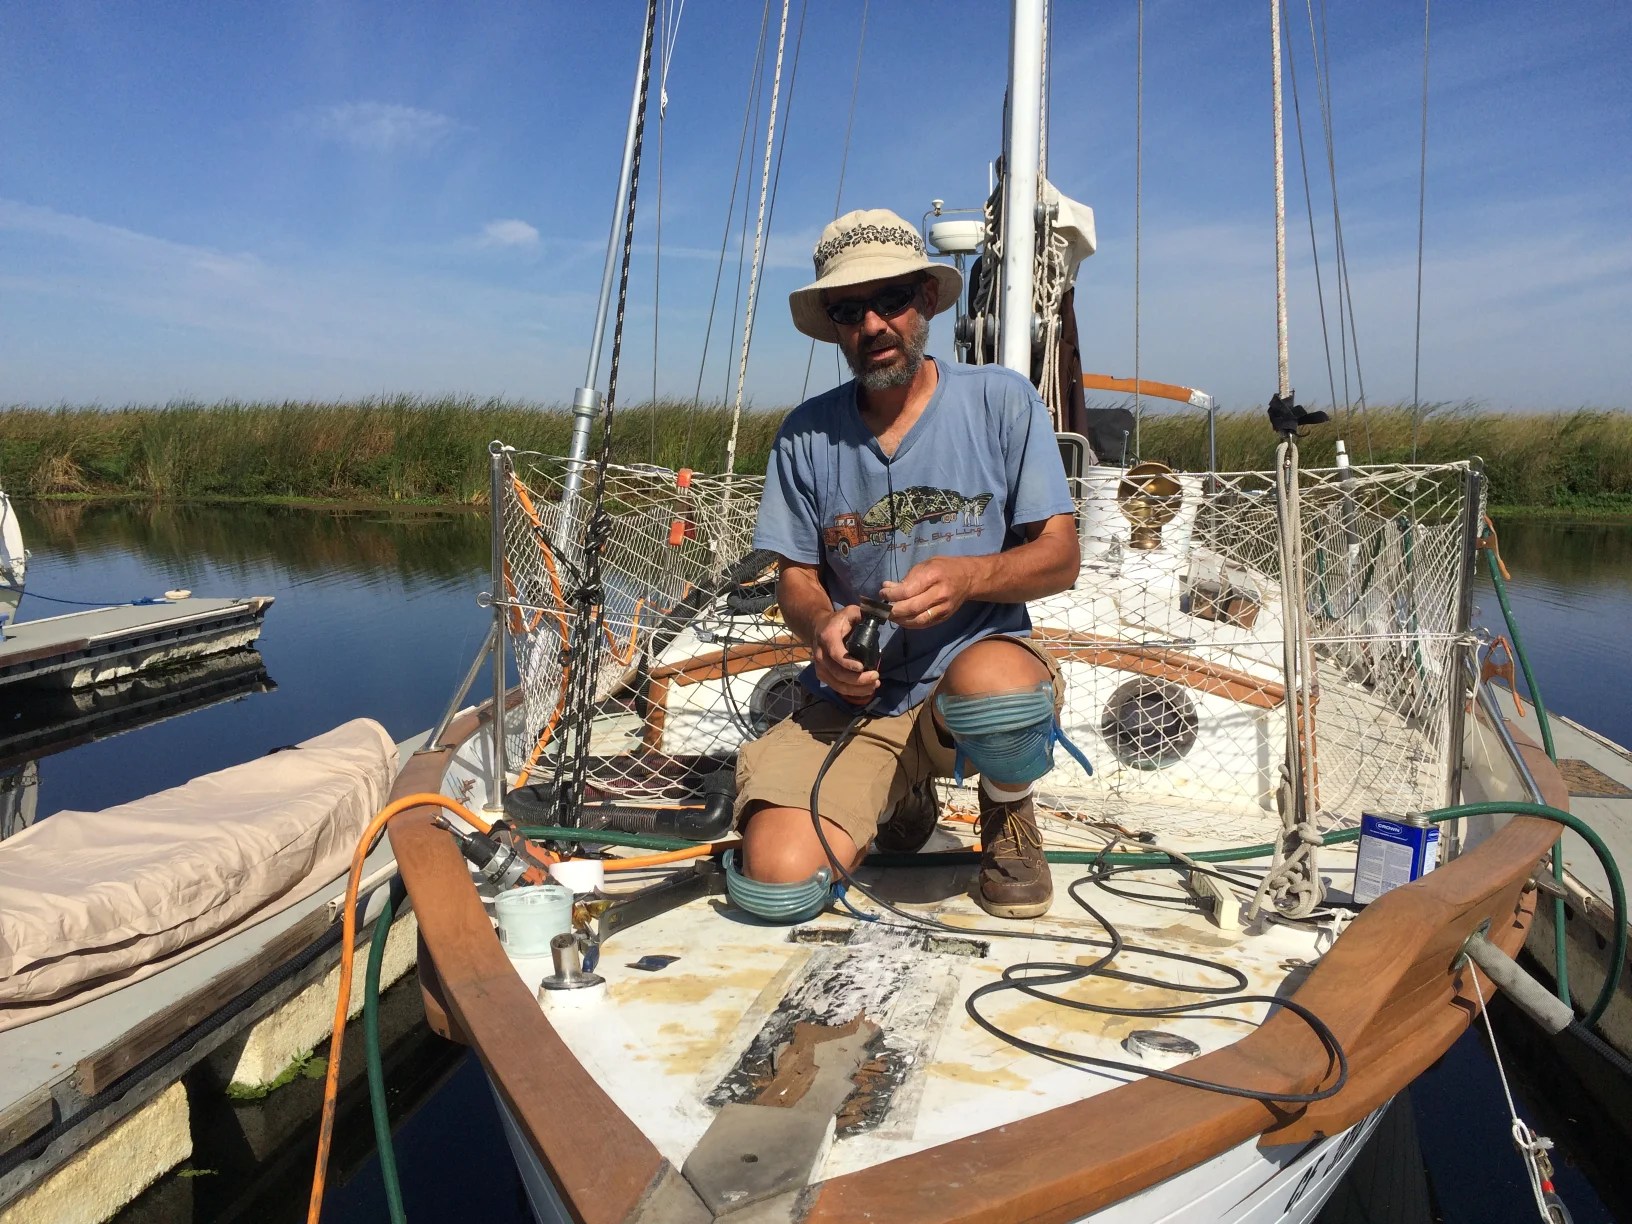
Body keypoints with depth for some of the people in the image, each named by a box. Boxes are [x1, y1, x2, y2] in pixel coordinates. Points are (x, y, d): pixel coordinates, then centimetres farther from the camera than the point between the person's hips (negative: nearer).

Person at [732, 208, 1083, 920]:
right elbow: (796, 576, 9)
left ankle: (1009, 814, -1)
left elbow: (1059, 557, -4)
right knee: (776, 874, -19)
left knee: (990, 684, -40)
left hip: (980, 657, -2)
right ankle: (899, 795, 17)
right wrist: (822, 627, -15)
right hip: (855, 701, 3)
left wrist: (966, 577, -24)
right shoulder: (806, 435, 3)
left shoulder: (1001, 401, -2)